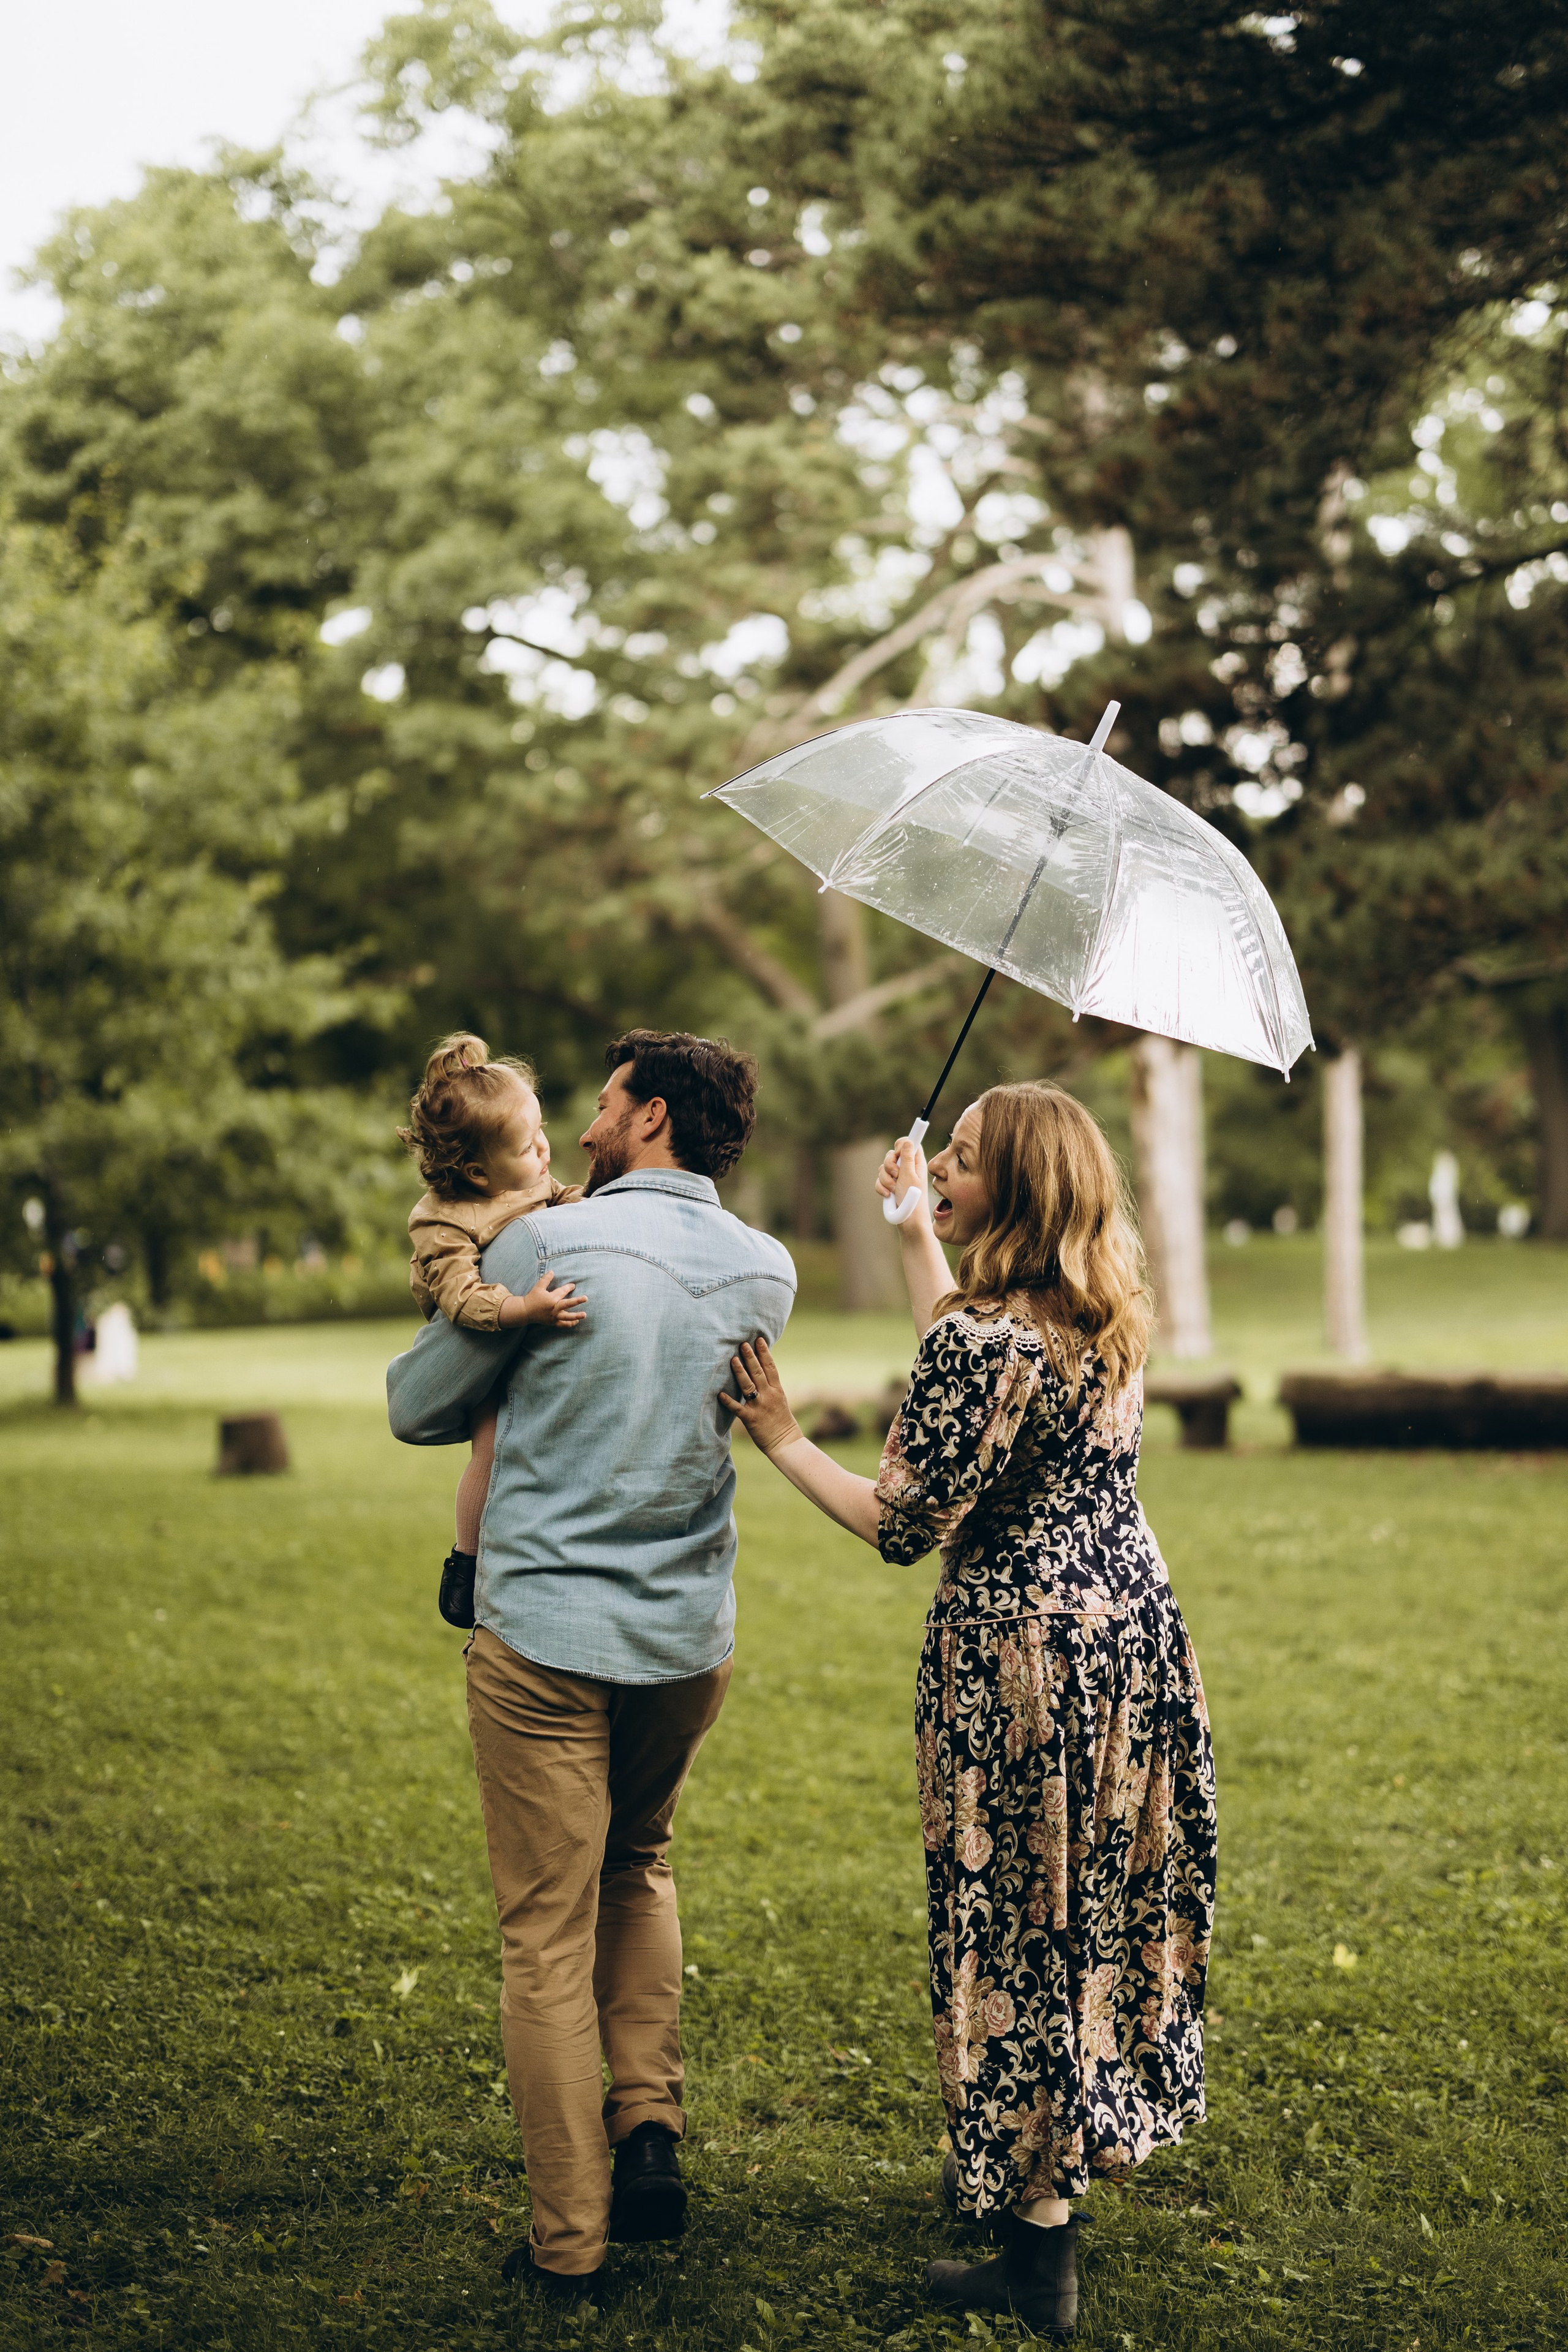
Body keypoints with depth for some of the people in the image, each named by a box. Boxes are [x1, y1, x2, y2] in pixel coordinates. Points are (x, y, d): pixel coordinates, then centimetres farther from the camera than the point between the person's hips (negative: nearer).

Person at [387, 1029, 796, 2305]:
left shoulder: (551, 1243, -12)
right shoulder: (767, 1270, 2)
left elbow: (419, 1411, 1)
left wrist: (458, 1311, 20)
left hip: (547, 1635, -4)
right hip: (689, 1638, 5)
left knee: (549, 1935, 4)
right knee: (639, 1868, 28)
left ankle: (570, 2240, 9)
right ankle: (650, 2123, 15)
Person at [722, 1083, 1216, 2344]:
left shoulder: (983, 1338, -21)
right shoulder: (1104, 1324, 5)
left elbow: (902, 1524, -17)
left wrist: (782, 1441, -5)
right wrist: (915, 1235, 30)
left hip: (1025, 1650, -8)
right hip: (1133, 1626, 8)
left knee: (1021, 1924, 1)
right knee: (1103, 1905, 19)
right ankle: (1064, 2157, 36)